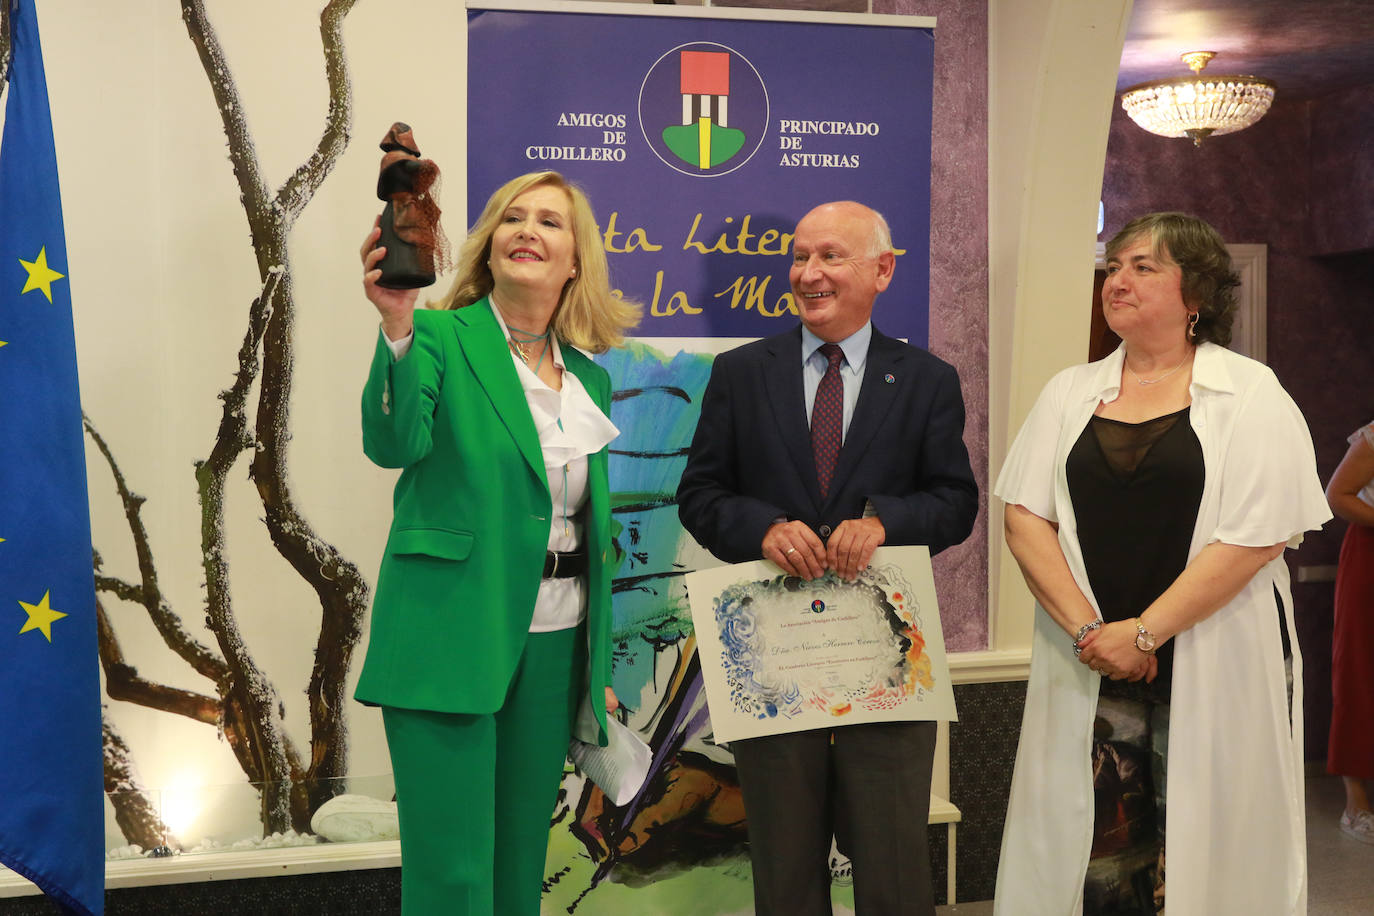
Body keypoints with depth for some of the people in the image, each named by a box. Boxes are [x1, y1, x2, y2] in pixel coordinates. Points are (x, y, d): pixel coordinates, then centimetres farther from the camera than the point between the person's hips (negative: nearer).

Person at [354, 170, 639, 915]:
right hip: (452, 638, -5)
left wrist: (600, 664, 17)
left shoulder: (588, 377, 12)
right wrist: (397, 329, -38)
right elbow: (395, 443, -22)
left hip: (553, 642, 6)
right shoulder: (442, 337, -3)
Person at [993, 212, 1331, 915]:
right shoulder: (1071, 393, 10)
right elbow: (1024, 515, 4)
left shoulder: (1250, 394, -1)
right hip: (1088, 668, 3)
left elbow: (1258, 537, -9)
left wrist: (1143, 632, -13)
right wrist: (1086, 629, -9)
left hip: (1213, 667, -2)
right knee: (1095, 852, 4)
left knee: (1204, 845, 2)